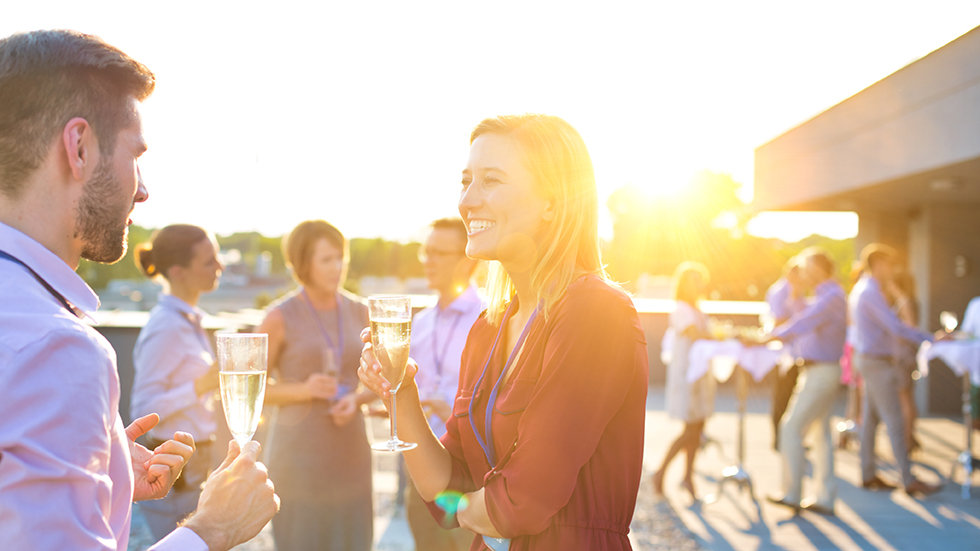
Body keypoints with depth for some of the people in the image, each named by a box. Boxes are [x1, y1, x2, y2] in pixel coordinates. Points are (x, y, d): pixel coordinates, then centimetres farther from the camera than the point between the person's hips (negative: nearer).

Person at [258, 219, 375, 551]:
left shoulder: (358, 312, 5)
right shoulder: (280, 318, -6)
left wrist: (356, 399, -8)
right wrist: (303, 390, -17)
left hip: (350, 450, 4)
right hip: (299, 452, -3)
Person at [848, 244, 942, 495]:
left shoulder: (860, 289, 14)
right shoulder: (870, 292, -19)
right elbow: (896, 328, -23)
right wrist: (931, 339, -20)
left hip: (867, 359, 10)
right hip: (877, 363, -10)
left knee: (870, 419, 11)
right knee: (894, 422, -7)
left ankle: (868, 475, 16)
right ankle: (909, 481, -4)